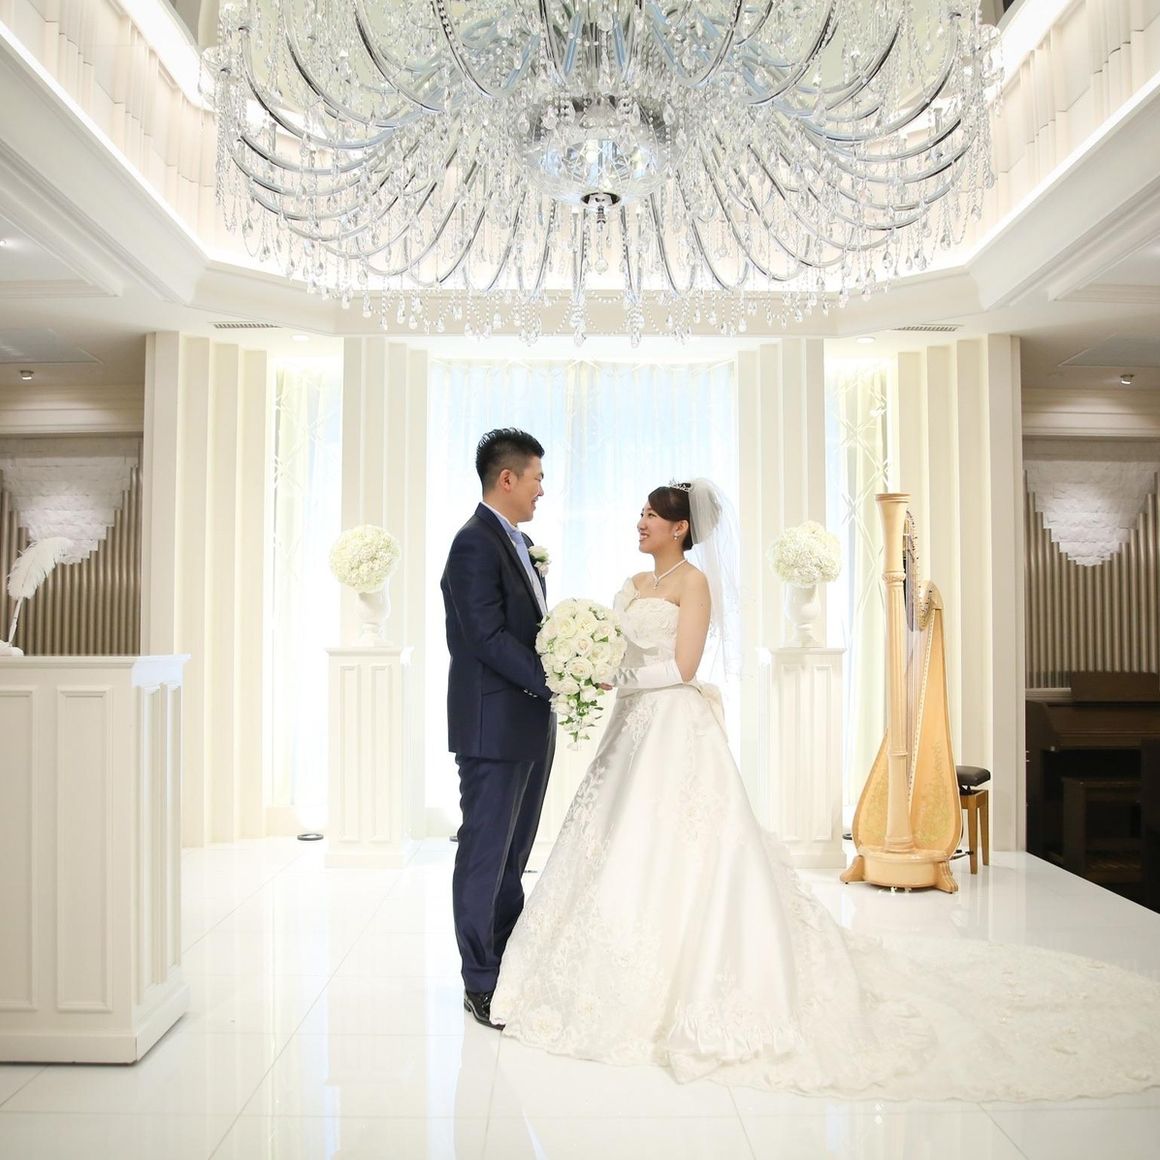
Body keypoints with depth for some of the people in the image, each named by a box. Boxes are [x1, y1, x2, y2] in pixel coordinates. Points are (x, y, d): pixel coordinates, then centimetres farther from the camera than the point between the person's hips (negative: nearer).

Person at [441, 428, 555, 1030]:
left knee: (511, 854, 17)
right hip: (494, 727, -10)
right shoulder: (475, 543, -15)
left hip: (530, 726, 10)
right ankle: (480, 984, 12)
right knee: (485, 854, 1)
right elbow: (489, 639, -21)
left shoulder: (517, 543, 15)